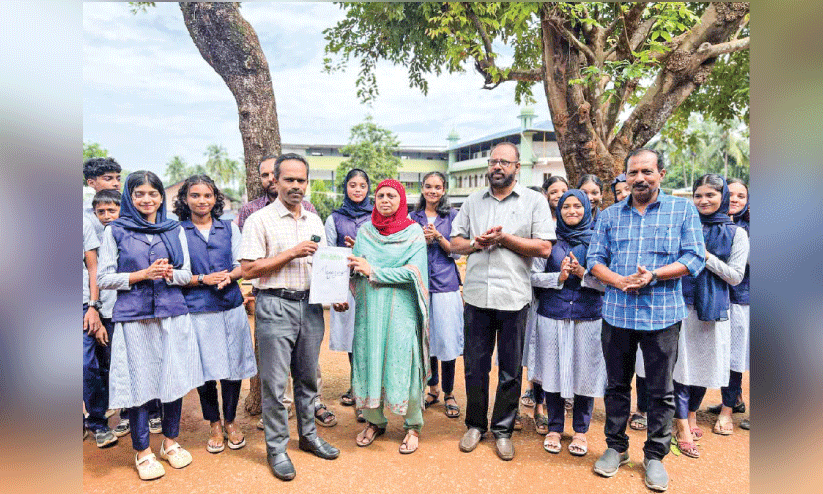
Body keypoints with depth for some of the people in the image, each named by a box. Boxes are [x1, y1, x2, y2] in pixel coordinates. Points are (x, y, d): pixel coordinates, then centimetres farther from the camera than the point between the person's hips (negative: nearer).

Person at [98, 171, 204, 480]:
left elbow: (186, 274, 9)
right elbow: (104, 279, 1)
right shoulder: (115, 231, 4)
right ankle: (143, 452, 20)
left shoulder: (175, 230, 10)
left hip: (173, 314, 2)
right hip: (133, 316, -2)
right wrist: (143, 274, -12)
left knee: (175, 379, 7)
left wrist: (169, 274, -12)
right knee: (139, 383, 3)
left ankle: (170, 442, 27)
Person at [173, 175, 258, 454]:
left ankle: (231, 422, 25)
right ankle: (214, 425, 23)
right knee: (205, 369, 3)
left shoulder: (229, 228, 10)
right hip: (197, 310, -2)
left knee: (233, 367, 5)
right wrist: (203, 279, -13)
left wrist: (229, 276, -12)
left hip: (231, 308, 2)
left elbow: (242, 265, 9)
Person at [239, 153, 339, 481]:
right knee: (275, 381, 2)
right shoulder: (260, 220, -5)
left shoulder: (314, 220, 12)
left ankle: (308, 435, 31)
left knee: (308, 376, 15)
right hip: (275, 306, -5)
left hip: (310, 305, 5)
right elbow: (248, 270, -12)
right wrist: (292, 253, -16)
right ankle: (276, 448, 17)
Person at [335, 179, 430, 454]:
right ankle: (374, 421, 26)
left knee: (404, 365, -3)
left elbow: (414, 272, -11)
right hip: (369, 309, 4)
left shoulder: (414, 232, 0)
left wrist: (373, 271, -12)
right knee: (368, 363, 6)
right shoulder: (365, 231, 12)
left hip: (400, 310, -3)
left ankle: (413, 426, 16)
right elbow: (354, 268, 10)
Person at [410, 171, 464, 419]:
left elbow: (455, 252, 1)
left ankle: (449, 394, 12)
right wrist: (421, 239, -9)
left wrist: (437, 236, -15)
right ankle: (433, 388, 25)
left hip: (445, 284, -2)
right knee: (425, 339, 8)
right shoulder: (413, 216, 11)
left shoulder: (452, 215, 4)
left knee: (447, 340, -3)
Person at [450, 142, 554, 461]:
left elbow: (544, 248, -5)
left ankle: (503, 429, 23)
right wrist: (475, 243, -8)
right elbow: (455, 243, 13)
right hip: (477, 295, 3)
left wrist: (504, 238, -12)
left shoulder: (534, 201, 4)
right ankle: (475, 425, 27)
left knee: (510, 370, 7)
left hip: (513, 297, -2)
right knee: (474, 366, 10)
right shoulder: (473, 201, 14)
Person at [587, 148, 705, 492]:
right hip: (617, 312, 2)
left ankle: (655, 455, 25)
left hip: (662, 314, -2)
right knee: (616, 384, 13)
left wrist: (653, 276, -17)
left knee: (661, 391, 8)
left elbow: (694, 258, -4)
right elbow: (594, 259, 4)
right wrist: (622, 282, -14)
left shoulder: (683, 210, 3)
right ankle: (616, 447, 29)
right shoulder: (610, 215, 9)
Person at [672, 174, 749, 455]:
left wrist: (707, 256, -13)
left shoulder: (736, 234, 3)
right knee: (682, 363, -3)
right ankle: (683, 428, 4)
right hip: (683, 303, 0)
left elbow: (736, 276, -3)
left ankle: (691, 416, 31)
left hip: (713, 307, 1)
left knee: (704, 364, 10)